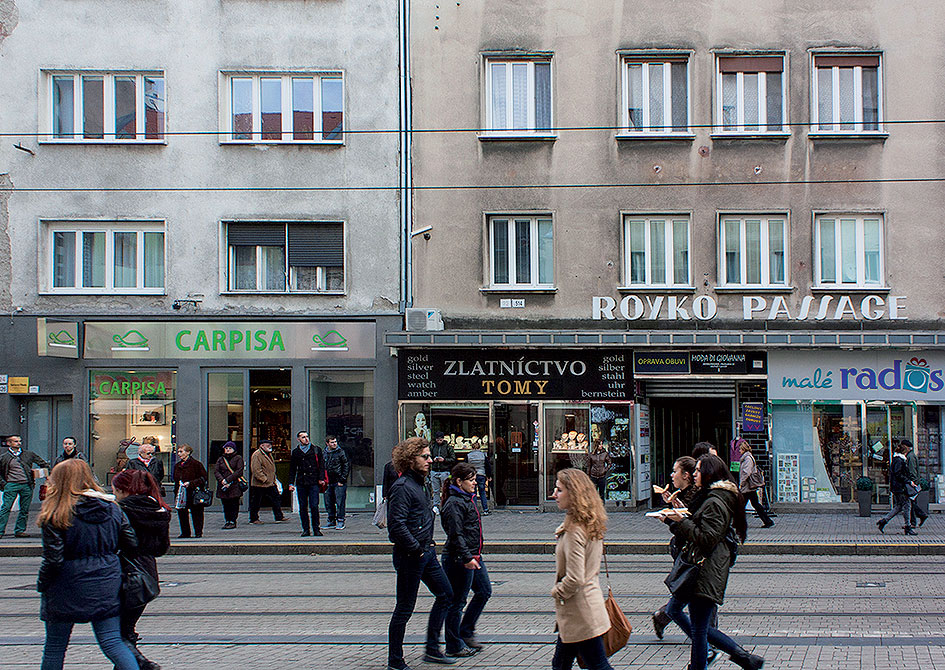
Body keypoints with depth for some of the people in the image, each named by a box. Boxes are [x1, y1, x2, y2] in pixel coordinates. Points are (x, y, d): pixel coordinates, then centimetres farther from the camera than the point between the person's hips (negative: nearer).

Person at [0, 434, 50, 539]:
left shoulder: (28, 454, 10)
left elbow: (43, 464, 20)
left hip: (27, 486, 3)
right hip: (11, 485, -3)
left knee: (25, 510, 4)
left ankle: (20, 530, 13)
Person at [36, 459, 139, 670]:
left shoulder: (57, 514, -13)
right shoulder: (112, 508, 1)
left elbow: (53, 559, -15)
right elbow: (131, 544, 4)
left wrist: (42, 586, 1)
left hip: (67, 588, -4)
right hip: (106, 586, 4)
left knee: (54, 647, 11)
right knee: (112, 642, 5)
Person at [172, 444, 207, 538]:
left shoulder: (196, 464, -7)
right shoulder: (177, 466, 14)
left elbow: (203, 478, -8)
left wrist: (190, 483, -17)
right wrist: (176, 491, 8)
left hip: (193, 494, -6)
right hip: (180, 495, 6)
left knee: (196, 514, -1)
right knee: (181, 513, 6)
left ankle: (198, 532, 9)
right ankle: (185, 532, 17)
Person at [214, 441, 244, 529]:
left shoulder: (238, 458, 4)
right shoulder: (221, 459, 15)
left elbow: (239, 471, -7)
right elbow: (216, 471, 5)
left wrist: (228, 480, -15)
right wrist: (222, 480, -13)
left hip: (235, 485, -4)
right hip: (223, 486, 4)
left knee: (234, 504, -5)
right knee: (225, 505, 5)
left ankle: (233, 521, -1)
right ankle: (227, 521, 11)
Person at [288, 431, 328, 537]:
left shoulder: (316, 450, 8)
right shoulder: (295, 452, 12)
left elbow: (321, 465, 7)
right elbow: (292, 469, 15)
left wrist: (321, 478, -5)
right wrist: (291, 483, 7)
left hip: (314, 482, -2)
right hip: (301, 483, 2)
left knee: (314, 506, -8)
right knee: (303, 507, 2)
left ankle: (316, 529, 1)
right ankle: (306, 529, 10)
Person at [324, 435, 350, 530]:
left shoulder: (341, 452, -4)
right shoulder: (325, 453, 10)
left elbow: (346, 467, -6)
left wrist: (342, 480, -10)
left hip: (340, 483, -6)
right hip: (329, 482, 6)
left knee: (340, 502, -6)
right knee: (328, 502, 8)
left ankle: (340, 521, -1)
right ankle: (331, 521, 19)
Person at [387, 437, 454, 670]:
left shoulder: (419, 483, 12)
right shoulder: (402, 487, -18)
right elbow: (397, 525, -26)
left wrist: (428, 545, 14)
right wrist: (417, 549, -20)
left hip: (426, 552, 10)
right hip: (410, 556, -10)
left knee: (445, 594, 14)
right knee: (405, 608, -1)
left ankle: (432, 649, 24)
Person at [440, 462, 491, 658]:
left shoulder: (468, 499, 14)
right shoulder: (454, 503, -18)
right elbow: (456, 535, -23)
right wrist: (466, 558, -26)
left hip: (472, 556, 11)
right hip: (458, 560, -10)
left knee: (484, 592, 16)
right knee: (457, 602, -1)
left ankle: (466, 632, 29)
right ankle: (454, 646, 9)